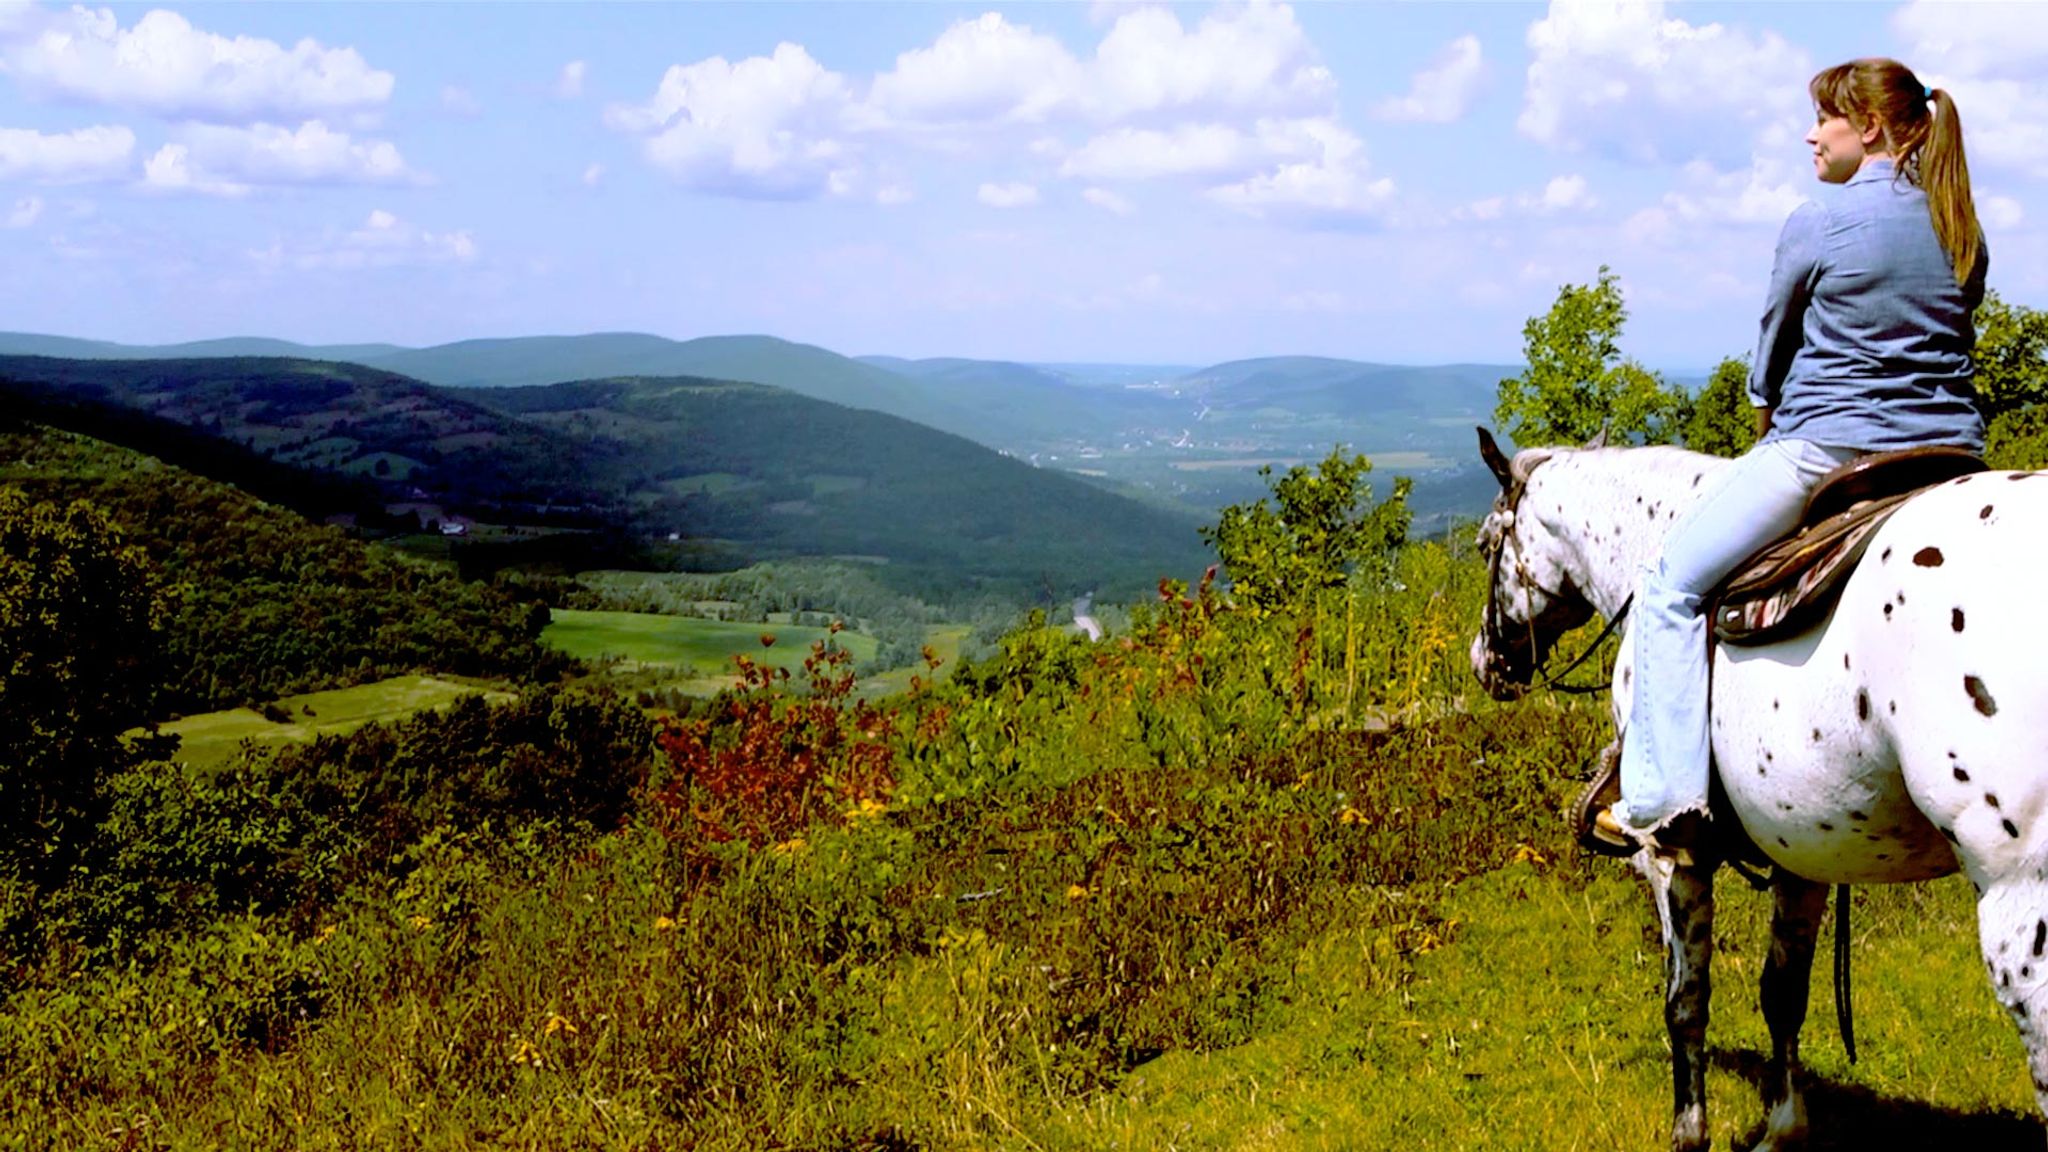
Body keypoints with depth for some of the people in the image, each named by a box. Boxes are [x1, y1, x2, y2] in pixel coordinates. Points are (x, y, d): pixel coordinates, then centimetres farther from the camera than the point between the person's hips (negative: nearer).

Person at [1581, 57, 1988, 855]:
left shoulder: (1819, 221, -6)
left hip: (1826, 450, -7)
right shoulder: (1963, 231, 12)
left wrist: (1771, 413, 26)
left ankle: (1663, 793, -6)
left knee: (1671, 586, 3)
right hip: (1951, 459, 7)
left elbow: (1773, 347, 5)